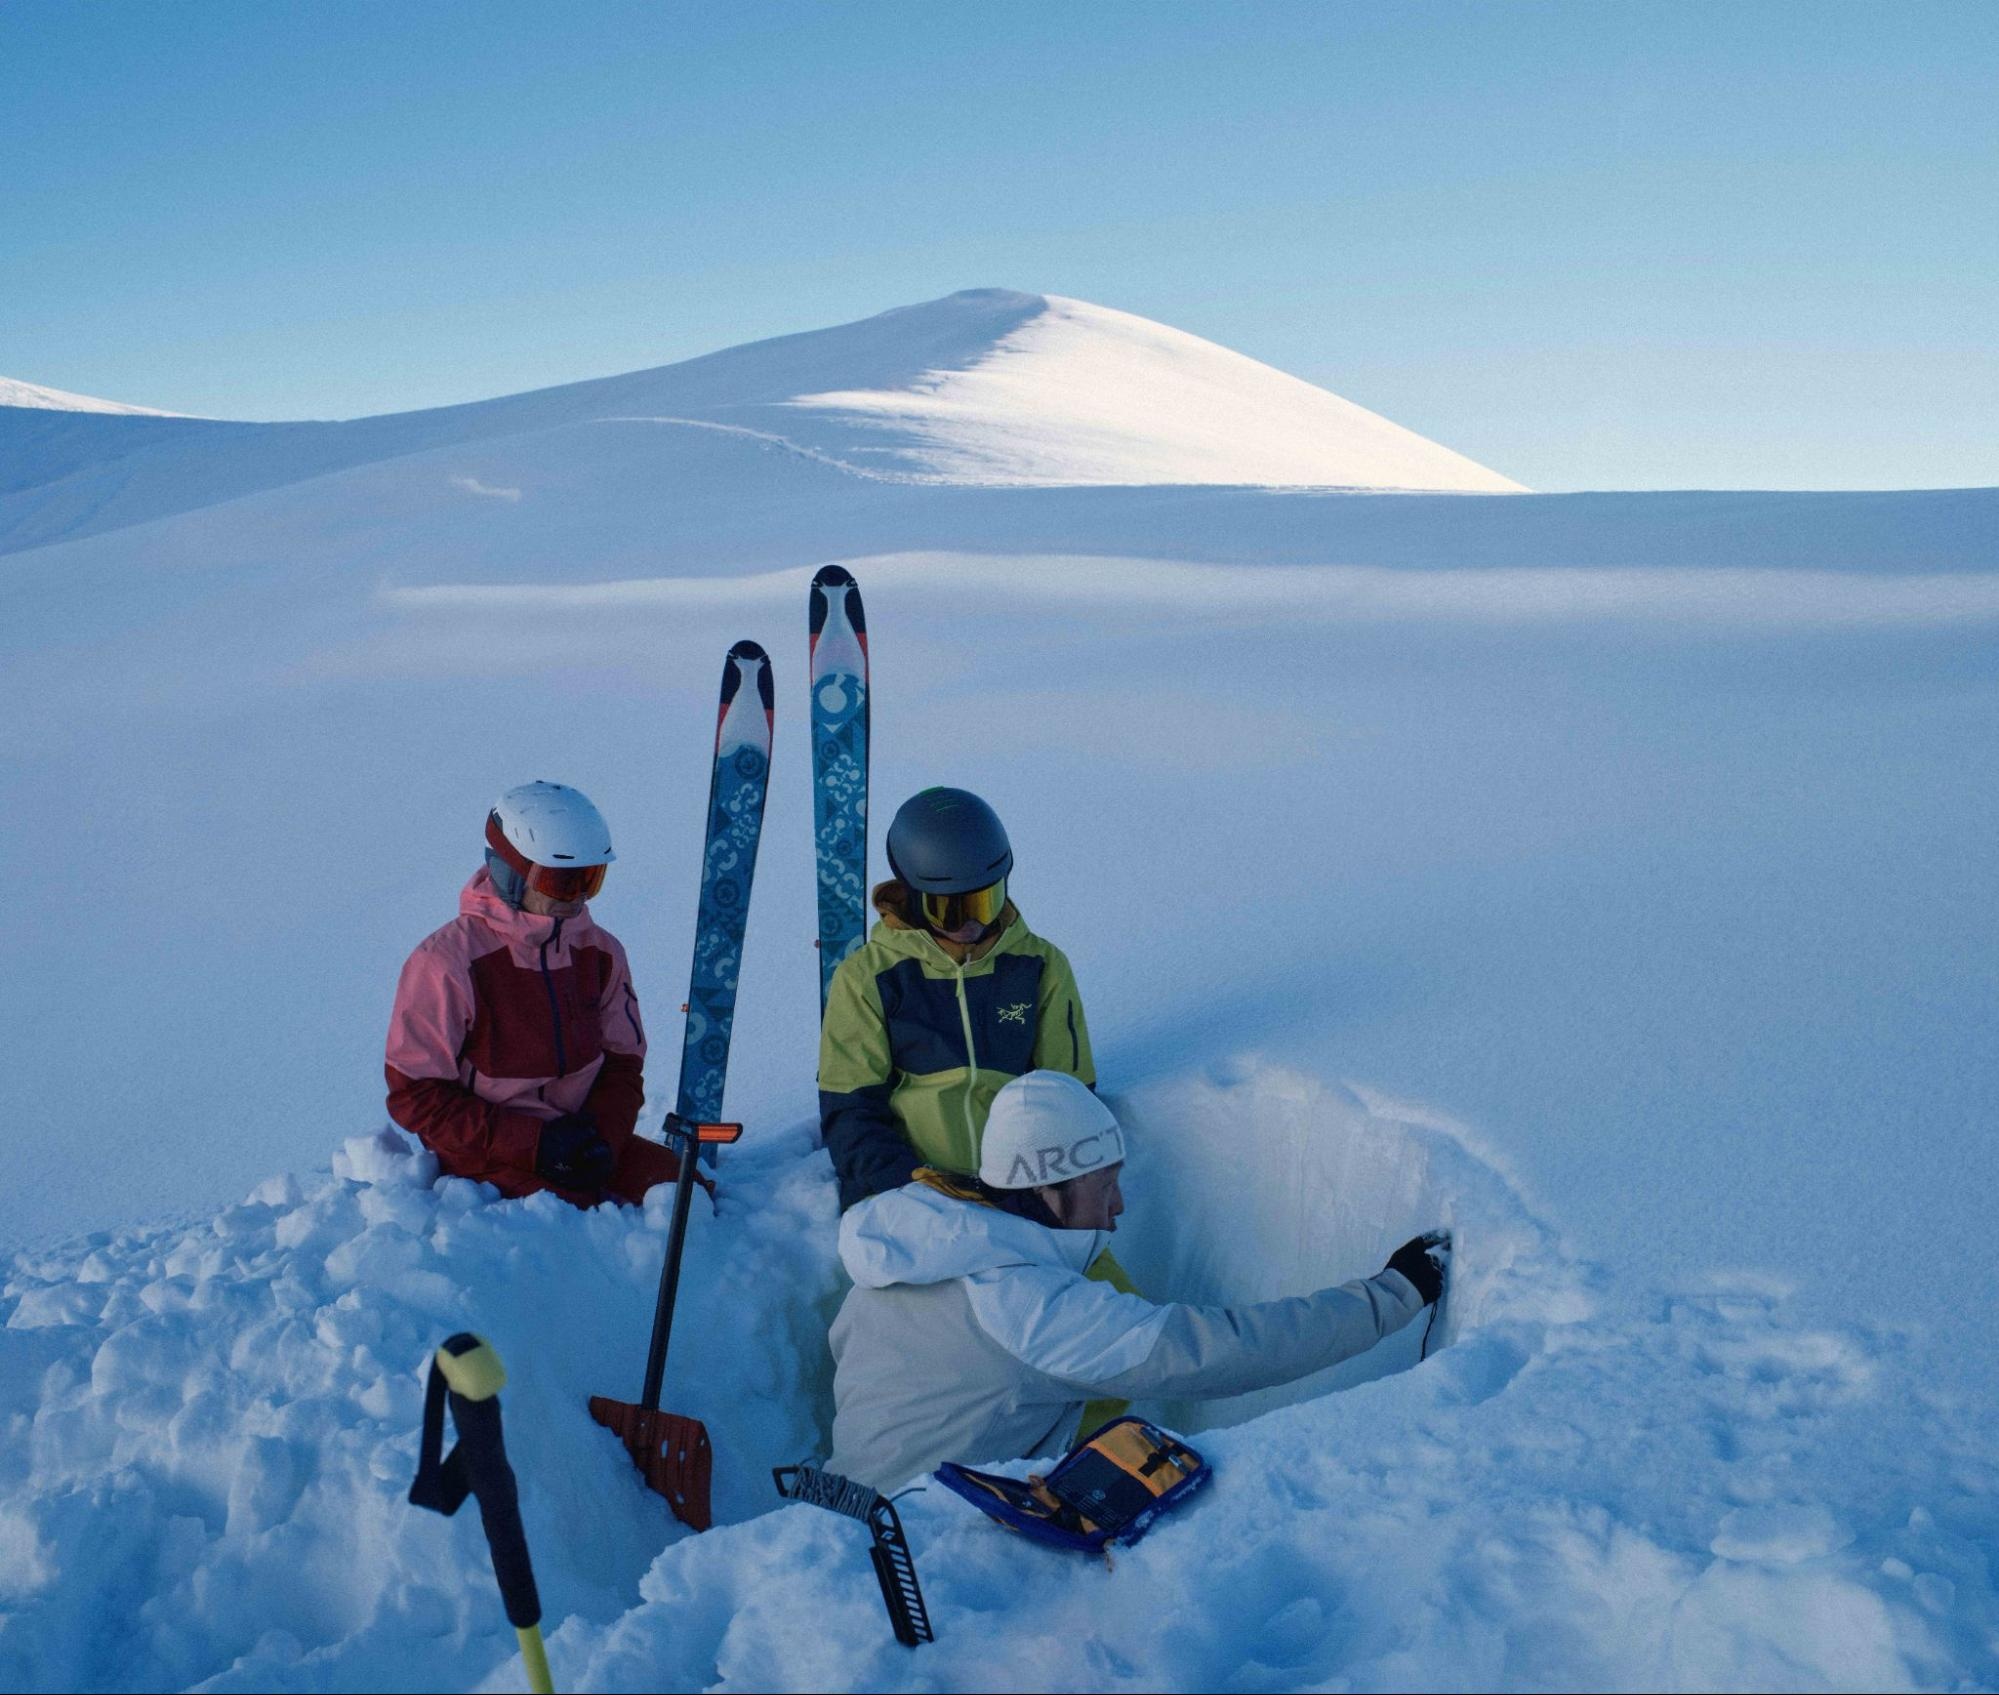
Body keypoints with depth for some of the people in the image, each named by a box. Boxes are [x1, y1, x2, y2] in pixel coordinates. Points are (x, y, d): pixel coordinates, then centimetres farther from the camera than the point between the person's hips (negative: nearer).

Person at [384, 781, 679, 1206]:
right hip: (486, 1156, -6)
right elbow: (415, 1096, -12)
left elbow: (623, 1064, 12)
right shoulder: (447, 962, -13)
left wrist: (602, 1133, -11)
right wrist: (532, 1143, -19)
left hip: (579, 1136, 6)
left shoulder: (601, 953, 5)